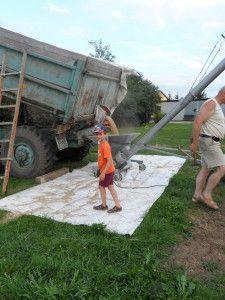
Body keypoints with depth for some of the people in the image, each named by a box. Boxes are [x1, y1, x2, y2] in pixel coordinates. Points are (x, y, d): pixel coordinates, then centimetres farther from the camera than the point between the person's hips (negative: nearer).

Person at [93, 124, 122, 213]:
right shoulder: (100, 144, 6)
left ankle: (104, 205, 26)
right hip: (109, 170, 9)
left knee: (101, 187, 8)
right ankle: (118, 206, 20)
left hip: (107, 171, -9)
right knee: (110, 187, 13)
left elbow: (109, 161, -27)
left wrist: (103, 173, -25)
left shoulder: (105, 146, -24)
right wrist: (100, 169, 23)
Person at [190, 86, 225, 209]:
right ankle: (207, 195, 0)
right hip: (208, 142, -10)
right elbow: (197, 122, -24)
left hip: (211, 142, 10)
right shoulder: (211, 103, -15)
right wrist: (195, 143, -23)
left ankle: (197, 195, 17)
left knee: (206, 169, 12)